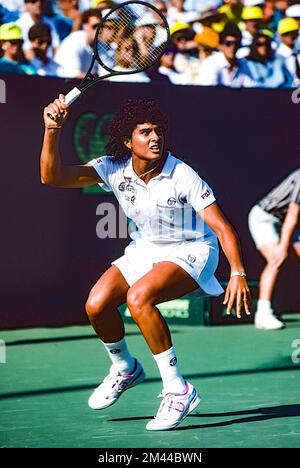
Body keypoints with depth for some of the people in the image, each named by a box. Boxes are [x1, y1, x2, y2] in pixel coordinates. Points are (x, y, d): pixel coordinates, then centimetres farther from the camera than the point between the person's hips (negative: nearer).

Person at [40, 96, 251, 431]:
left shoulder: (182, 177, -25)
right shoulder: (114, 169, -13)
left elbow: (221, 227, -24)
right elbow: (53, 176, -18)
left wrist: (238, 273, -35)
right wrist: (52, 130, -33)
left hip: (190, 252, -6)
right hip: (145, 249, 6)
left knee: (138, 297, -32)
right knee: (96, 304, -13)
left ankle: (178, 391, -23)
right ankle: (125, 369, 19)